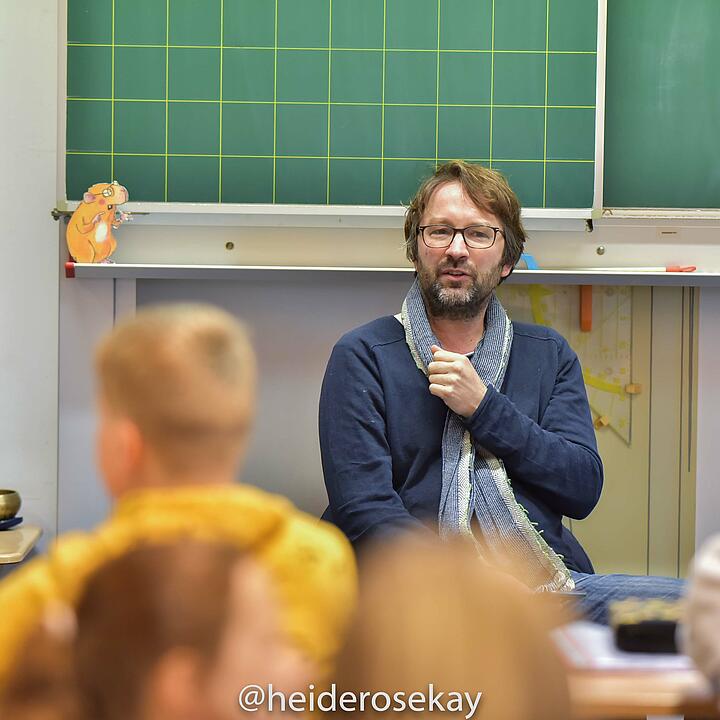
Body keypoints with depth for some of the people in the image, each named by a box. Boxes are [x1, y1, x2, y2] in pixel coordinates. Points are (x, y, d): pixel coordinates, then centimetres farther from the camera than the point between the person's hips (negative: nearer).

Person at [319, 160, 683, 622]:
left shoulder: (548, 354, 18)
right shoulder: (362, 357, 6)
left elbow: (584, 488, 6)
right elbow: (364, 510, -5)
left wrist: (484, 408, -5)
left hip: (552, 580, 5)